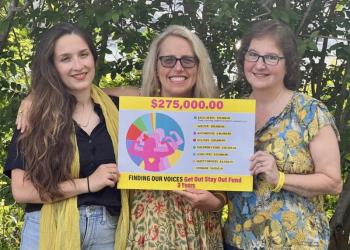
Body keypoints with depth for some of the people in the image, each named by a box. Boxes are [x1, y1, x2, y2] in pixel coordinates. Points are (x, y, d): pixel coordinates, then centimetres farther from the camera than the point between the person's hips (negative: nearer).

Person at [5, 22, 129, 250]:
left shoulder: (116, 108, 2)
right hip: (51, 230, -2)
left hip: (108, 229, 3)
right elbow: (21, 190, -10)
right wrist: (87, 183, -13)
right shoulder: (36, 117, -5)